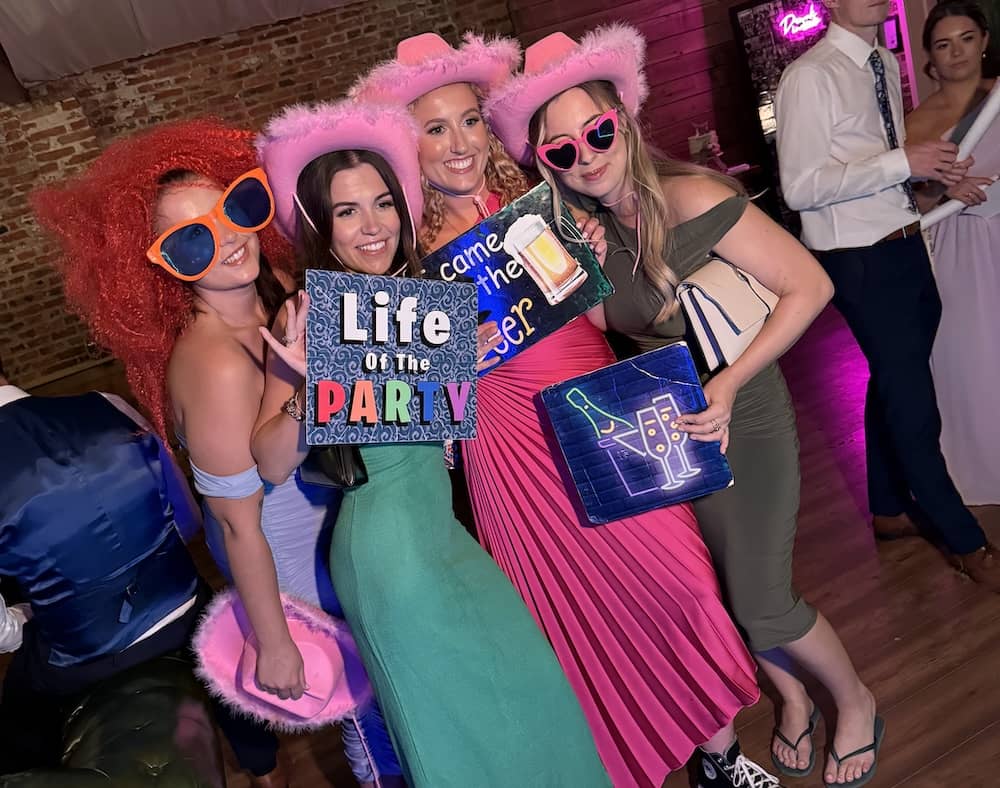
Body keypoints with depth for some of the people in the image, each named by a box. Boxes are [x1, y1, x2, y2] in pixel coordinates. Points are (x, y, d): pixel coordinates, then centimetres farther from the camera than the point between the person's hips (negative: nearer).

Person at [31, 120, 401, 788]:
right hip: (284, 555, -7)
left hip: (327, 511, 7)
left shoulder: (278, 285, -13)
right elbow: (238, 523, -26)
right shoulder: (216, 364, -35)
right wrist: (275, 645, -17)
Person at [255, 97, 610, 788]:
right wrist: (307, 389, -35)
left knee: (524, 677, 18)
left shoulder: (412, 289, 2)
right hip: (387, 542, -6)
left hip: (441, 519, 7)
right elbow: (272, 462, -17)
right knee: (458, 719, 10)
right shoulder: (313, 315, -16)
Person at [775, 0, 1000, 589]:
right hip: (862, 263, -8)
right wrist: (901, 162, -22)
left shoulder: (887, 65, 12)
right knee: (913, 403, 0)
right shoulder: (810, 78, -14)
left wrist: (932, 169, 0)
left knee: (893, 386, 19)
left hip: (907, 247, 9)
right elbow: (800, 188, -21)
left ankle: (890, 508, 39)